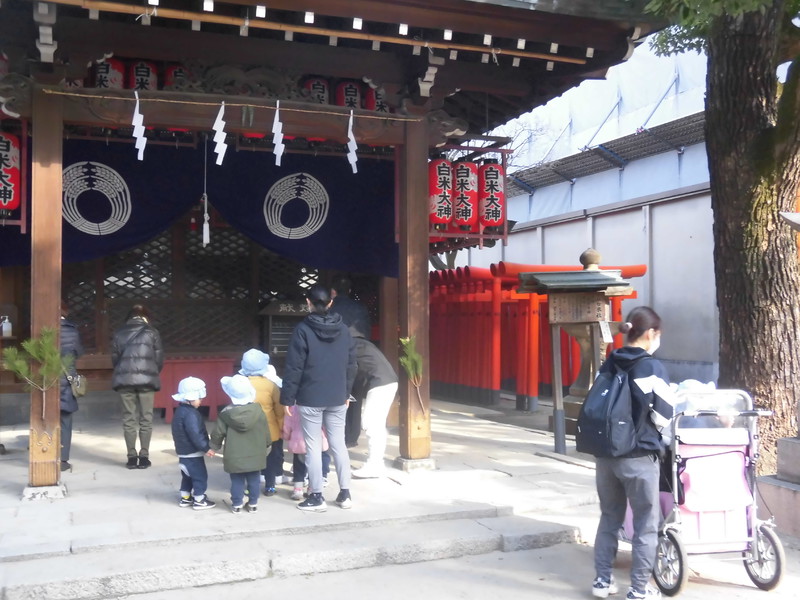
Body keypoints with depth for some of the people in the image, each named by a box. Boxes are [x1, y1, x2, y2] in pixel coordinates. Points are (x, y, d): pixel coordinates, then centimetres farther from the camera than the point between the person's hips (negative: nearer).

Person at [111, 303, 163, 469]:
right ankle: (144, 456, 4)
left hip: (124, 379, 2)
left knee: (129, 419, 7)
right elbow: (159, 358, 4)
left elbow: (114, 357, 10)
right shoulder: (152, 331, 4)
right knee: (146, 419, 5)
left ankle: (132, 457, 7)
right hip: (146, 379, -2)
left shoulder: (119, 332, 10)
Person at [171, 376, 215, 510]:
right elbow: (195, 435, -27)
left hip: (183, 451, 10)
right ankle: (199, 501, 9)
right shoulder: (190, 414, -24)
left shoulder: (181, 410, 10)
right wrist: (206, 448, -20)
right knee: (200, 476, 1)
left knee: (187, 476, 20)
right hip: (193, 453, -10)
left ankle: (185, 498, 28)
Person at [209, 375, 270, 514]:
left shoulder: (226, 413, -9)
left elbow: (218, 433, -3)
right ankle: (253, 503, 17)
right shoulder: (258, 411, -6)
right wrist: (267, 446, 16)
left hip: (234, 457, -1)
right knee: (254, 480, 11)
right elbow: (266, 432, 1)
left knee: (237, 481, 11)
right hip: (255, 456, 1)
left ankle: (237, 504, 16)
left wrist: (214, 447, 13)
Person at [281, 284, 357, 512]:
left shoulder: (303, 329, -10)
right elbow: (351, 365, 10)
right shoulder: (344, 329, 4)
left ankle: (316, 497, 7)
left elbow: (294, 367, -11)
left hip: (310, 399, -4)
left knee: (313, 448, 3)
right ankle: (345, 494, 18)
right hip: (337, 399, 5)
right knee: (339, 444, 13)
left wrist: (287, 397, -5)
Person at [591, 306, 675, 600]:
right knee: (646, 525, 8)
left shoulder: (608, 365, 6)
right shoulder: (653, 368, -11)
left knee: (609, 518, 18)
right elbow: (664, 416, -10)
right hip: (639, 458, -6)